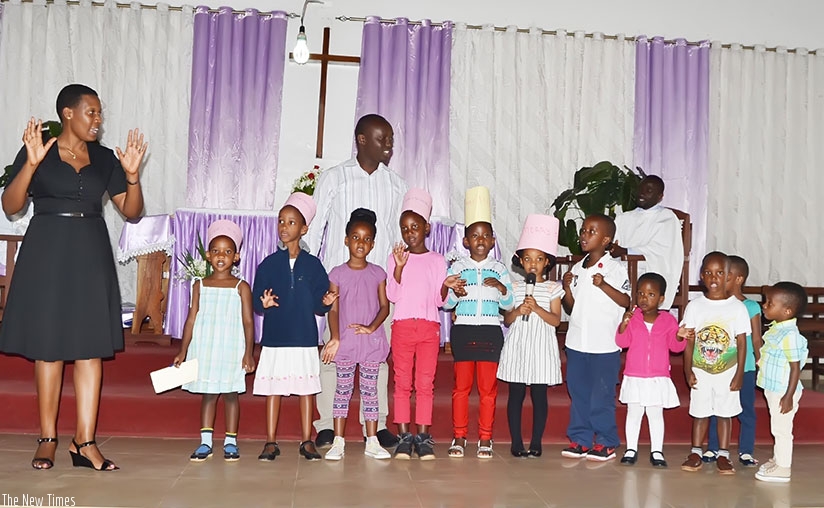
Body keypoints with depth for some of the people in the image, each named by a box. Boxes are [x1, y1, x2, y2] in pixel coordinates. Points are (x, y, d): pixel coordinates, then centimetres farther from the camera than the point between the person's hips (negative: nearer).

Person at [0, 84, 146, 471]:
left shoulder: (105, 159, 9)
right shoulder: (37, 152, 0)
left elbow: (131, 211, 8)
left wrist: (132, 175, -9)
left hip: (91, 256, 3)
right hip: (47, 254, -3)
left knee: (90, 347, -2)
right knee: (48, 346, 1)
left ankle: (84, 442, 1)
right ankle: (48, 439, 12)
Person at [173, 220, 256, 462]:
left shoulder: (241, 287, 0)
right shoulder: (200, 286, 6)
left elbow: (248, 321, -2)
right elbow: (192, 319, 6)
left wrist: (248, 352, -9)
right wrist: (182, 351, 3)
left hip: (231, 350, -2)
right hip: (205, 349, 2)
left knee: (230, 394, 4)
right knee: (208, 394, 6)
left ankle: (230, 442, 13)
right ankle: (205, 442, 13)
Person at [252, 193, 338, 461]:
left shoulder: (312, 265, 4)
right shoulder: (268, 264, 4)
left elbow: (318, 305, 4)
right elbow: (256, 301, 2)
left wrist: (325, 302, -17)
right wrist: (263, 303, -19)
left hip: (305, 338, 0)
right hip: (274, 338, 0)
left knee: (307, 389, 4)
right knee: (273, 389, 4)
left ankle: (307, 441, 15)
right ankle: (271, 442, 14)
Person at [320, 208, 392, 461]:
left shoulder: (378, 273, 4)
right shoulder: (337, 273, 1)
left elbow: (385, 307, 1)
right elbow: (333, 309, -2)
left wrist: (371, 328, -15)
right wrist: (334, 338, -15)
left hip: (372, 341, 1)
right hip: (345, 342, -1)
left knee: (369, 389, 7)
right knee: (343, 389, 5)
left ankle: (372, 442, 13)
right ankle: (338, 442, 10)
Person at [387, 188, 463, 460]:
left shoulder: (437, 260, 9)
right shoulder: (395, 257, 6)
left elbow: (439, 300, 5)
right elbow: (392, 295, -4)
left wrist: (446, 286, -15)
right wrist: (399, 266, -16)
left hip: (429, 326, 1)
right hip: (402, 325, 0)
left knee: (425, 383, 1)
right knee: (402, 382, 2)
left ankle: (423, 437, 7)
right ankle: (404, 437, 7)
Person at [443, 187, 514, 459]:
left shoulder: (499, 269, 9)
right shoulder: (457, 267, 7)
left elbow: (508, 304, 9)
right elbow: (446, 303, 5)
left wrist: (501, 288, -10)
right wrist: (454, 293, -16)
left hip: (490, 331, 1)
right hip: (463, 329, 0)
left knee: (488, 387, 2)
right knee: (461, 385, 1)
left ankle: (485, 439, 11)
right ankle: (459, 437, 11)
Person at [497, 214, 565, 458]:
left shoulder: (553, 288, 3)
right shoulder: (515, 287, 7)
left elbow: (556, 320, -5)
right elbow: (506, 320, 6)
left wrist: (537, 308, -17)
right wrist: (517, 312, -13)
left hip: (541, 348, -1)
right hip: (518, 346, 1)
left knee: (539, 395, 2)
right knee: (516, 394, 3)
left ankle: (536, 443, 11)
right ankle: (516, 442, 10)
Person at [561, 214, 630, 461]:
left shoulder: (615, 268, -6)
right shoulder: (577, 269, 10)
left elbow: (626, 301, -12)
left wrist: (603, 285, -21)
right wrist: (567, 289, -4)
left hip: (605, 345, -6)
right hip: (576, 342, 6)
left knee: (602, 395, 2)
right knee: (578, 393, 11)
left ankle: (606, 443, 14)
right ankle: (580, 439, 21)